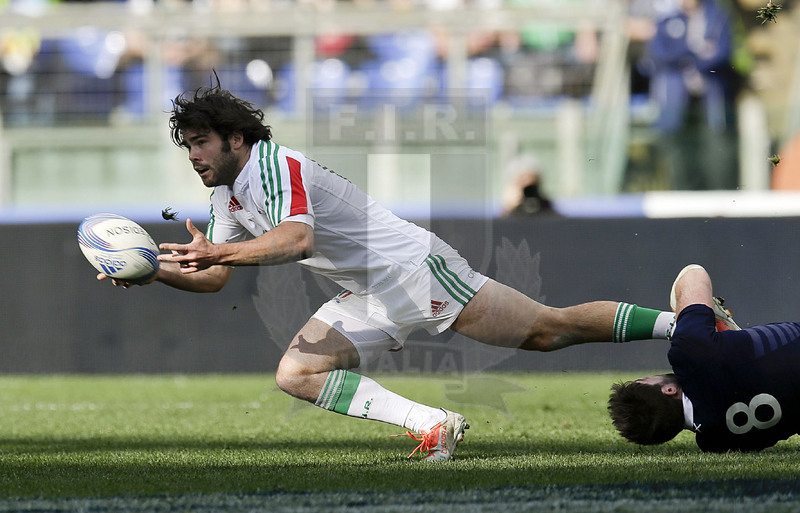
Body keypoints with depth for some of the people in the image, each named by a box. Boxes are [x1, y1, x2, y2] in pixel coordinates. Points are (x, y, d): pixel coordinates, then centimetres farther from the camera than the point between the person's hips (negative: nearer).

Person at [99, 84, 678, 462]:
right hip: (371, 300, 9)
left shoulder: (276, 166, -21)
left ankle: (687, 324, 4)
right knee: (297, 373, -6)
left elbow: (297, 238, -38)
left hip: (415, 268, -9)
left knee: (551, 329, -9)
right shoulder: (227, 200, 9)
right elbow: (214, 277, 12)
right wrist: (156, 271, -5)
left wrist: (218, 250, -44)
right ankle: (431, 425, -14)